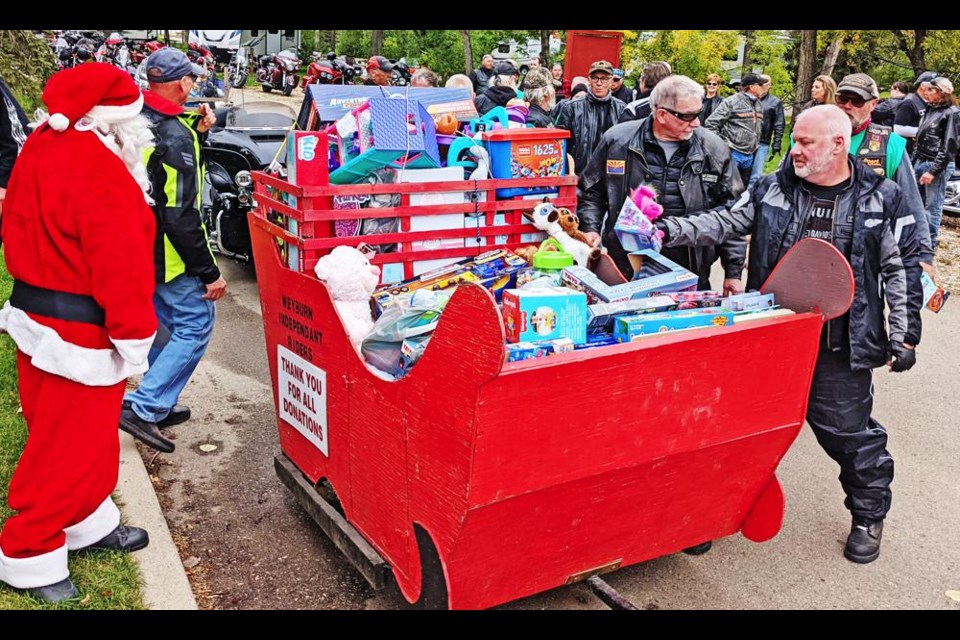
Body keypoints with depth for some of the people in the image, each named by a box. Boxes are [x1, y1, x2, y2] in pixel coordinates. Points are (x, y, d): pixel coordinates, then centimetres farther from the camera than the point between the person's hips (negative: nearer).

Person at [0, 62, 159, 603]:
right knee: (72, 443, 5)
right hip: (78, 333, -10)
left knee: (84, 433, 22)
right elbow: (120, 266, -25)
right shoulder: (100, 172, -23)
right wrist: (134, 344, -20)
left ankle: (89, 522, 39)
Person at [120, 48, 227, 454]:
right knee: (196, 325, 0)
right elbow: (181, 216, -25)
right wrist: (209, 273, -20)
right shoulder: (174, 135, -22)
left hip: (139, 248, 9)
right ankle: (141, 407, -3)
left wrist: (197, 131, 6)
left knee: (170, 324, 21)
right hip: (168, 253, -9)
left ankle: (160, 406, 30)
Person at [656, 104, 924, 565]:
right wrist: (670, 231, -13)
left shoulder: (882, 199, -2)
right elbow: (725, 222, 1)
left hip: (840, 347, -2)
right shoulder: (772, 188, 2)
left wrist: (905, 334, 0)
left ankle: (869, 516, 32)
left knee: (849, 432, 8)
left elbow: (901, 270, 1)